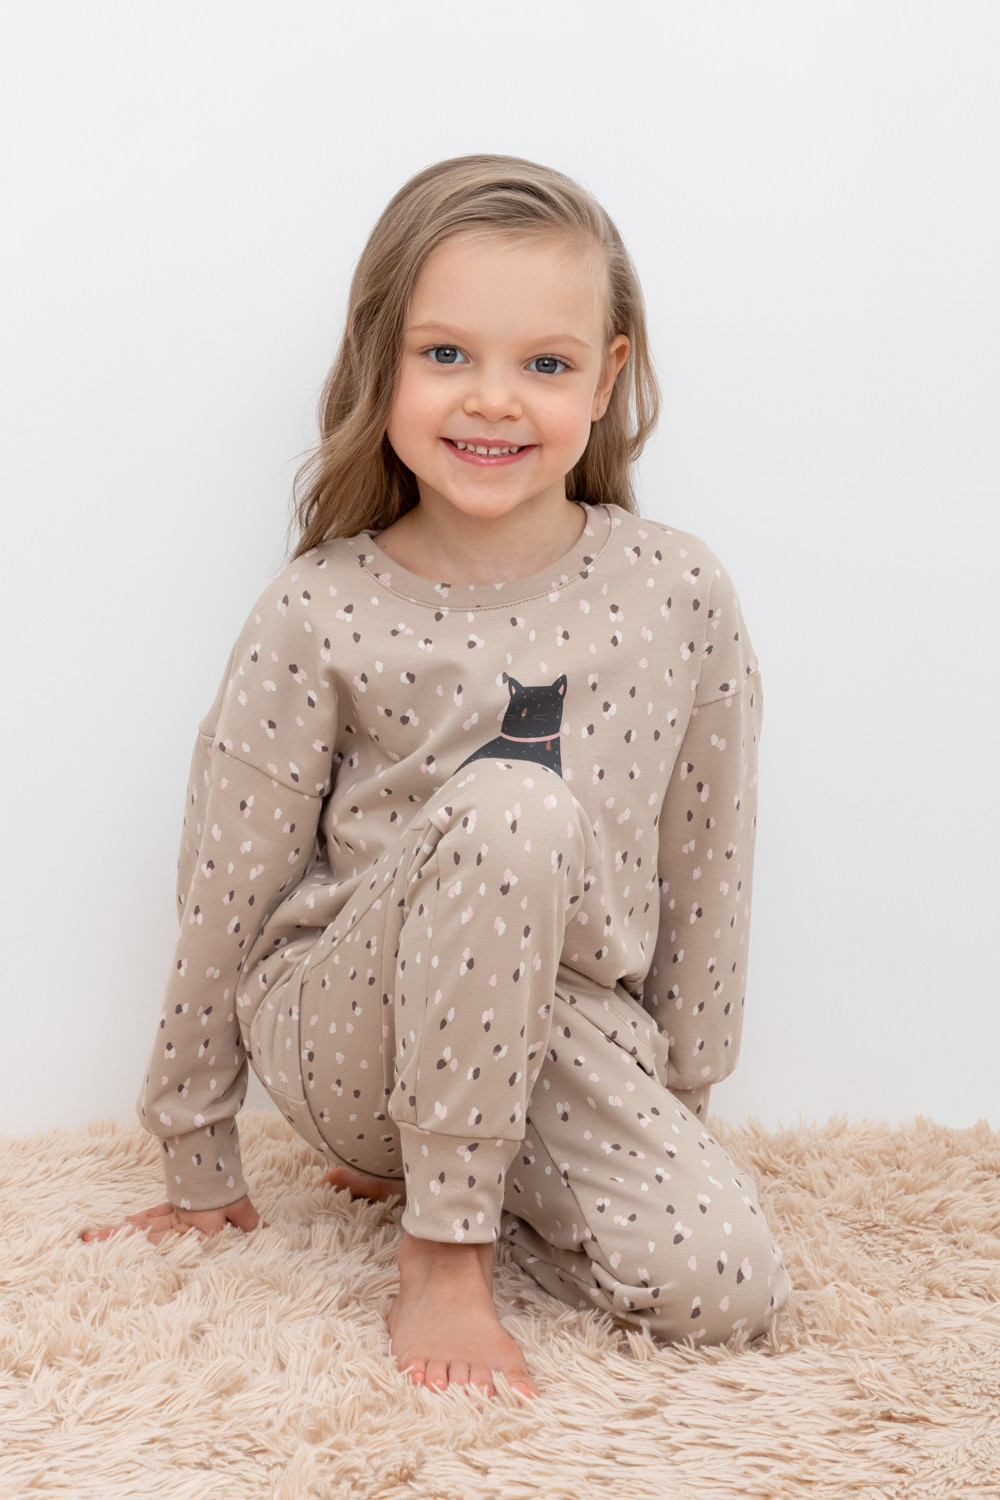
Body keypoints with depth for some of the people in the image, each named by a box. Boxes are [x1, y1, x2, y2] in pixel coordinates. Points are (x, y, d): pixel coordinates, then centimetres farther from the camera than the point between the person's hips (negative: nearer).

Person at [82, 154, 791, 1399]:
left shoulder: (678, 594, -6)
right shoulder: (316, 619, -12)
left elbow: (705, 863, 4)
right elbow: (225, 891, -4)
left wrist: (675, 1107, 12)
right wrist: (197, 1161, 4)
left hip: (568, 1031, 3)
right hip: (343, 1030, -3)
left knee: (723, 1285, -20)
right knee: (510, 806, -32)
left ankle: (433, 1163, 9)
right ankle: (441, 1250, -16)